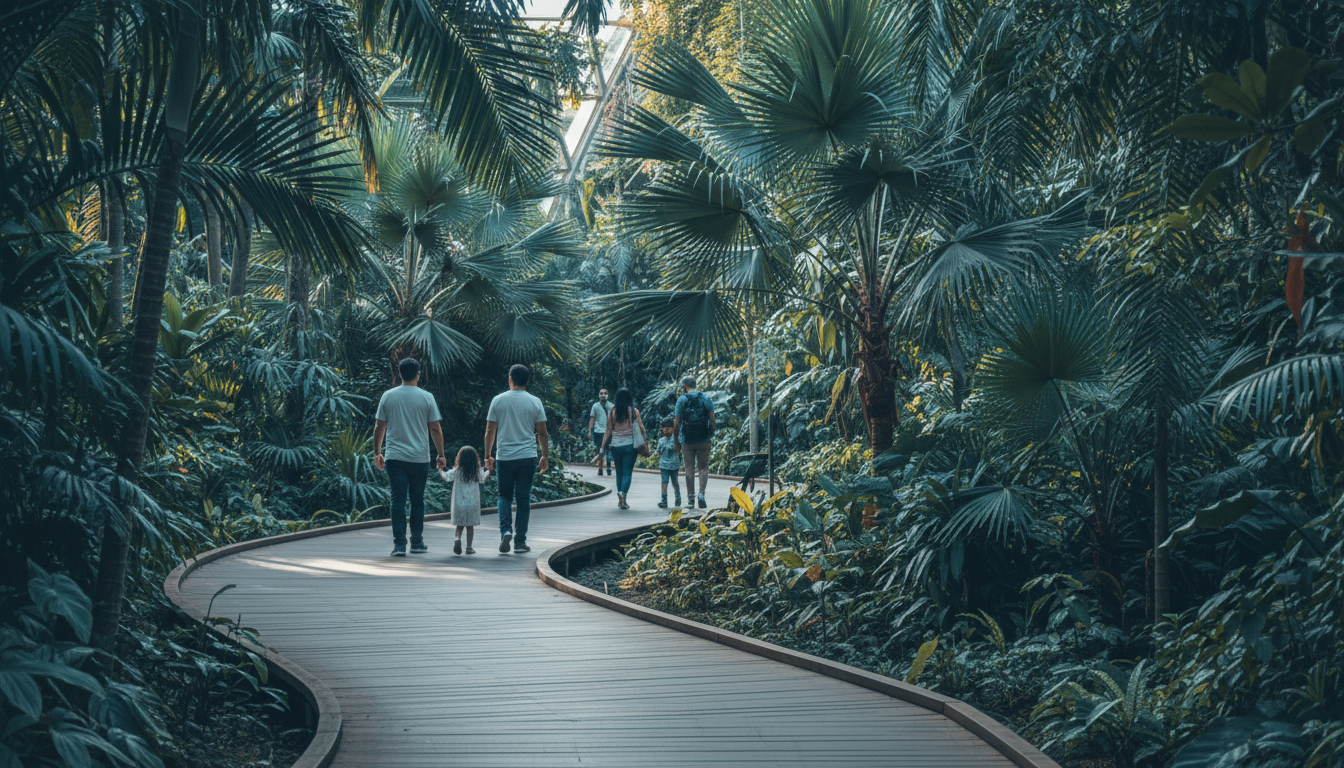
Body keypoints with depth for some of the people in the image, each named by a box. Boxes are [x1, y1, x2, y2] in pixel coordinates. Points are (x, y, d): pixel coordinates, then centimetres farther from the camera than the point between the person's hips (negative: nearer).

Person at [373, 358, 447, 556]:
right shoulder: (426, 397, -1)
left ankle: (399, 545, -6)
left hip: (395, 457, 1)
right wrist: (441, 455, 8)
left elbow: (379, 427, 6)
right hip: (420, 458, -1)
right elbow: (435, 429, 0)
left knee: (398, 500, 0)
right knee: (417, 500, 11)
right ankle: (417, 543, 18)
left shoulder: (388, 396, 3)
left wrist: (377, 452, 16)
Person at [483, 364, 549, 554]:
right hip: (527, 458, 0)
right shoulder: (535, 402, 0)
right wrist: (545, 456, 11)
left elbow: (490, 431, 1)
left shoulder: (498, 400, 0)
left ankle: (505, 530, -7)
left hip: (504, 457, 0)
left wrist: (487, 456, 9)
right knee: (523, 499, 6)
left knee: (505, 496, 14)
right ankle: (520, 541, 6)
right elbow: (542, 433, 1)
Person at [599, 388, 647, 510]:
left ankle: (620, 499, 18)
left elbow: (608, 430, 2)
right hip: (629, 444, -2)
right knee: (627, 472, 0)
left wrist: (603, 448, 7)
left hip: (616, 444, 2)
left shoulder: (613, 411, 0)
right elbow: (641, 429, -3)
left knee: (619, 472, 14)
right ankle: (623, 494, -22)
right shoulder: (634, 411, -4)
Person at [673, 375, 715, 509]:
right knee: (704, 467, 7)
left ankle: (690, 498, 8)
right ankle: (701, 493, -10)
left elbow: (677, 423, -4)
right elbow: (712, 419, -1)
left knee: (689, 469, 6)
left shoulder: (682, 400, -3)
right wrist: (711, 434, 11)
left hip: (687, 440, -1)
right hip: (703, 440, 1)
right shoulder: (706, 398, 3)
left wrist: (676, 439, 7)